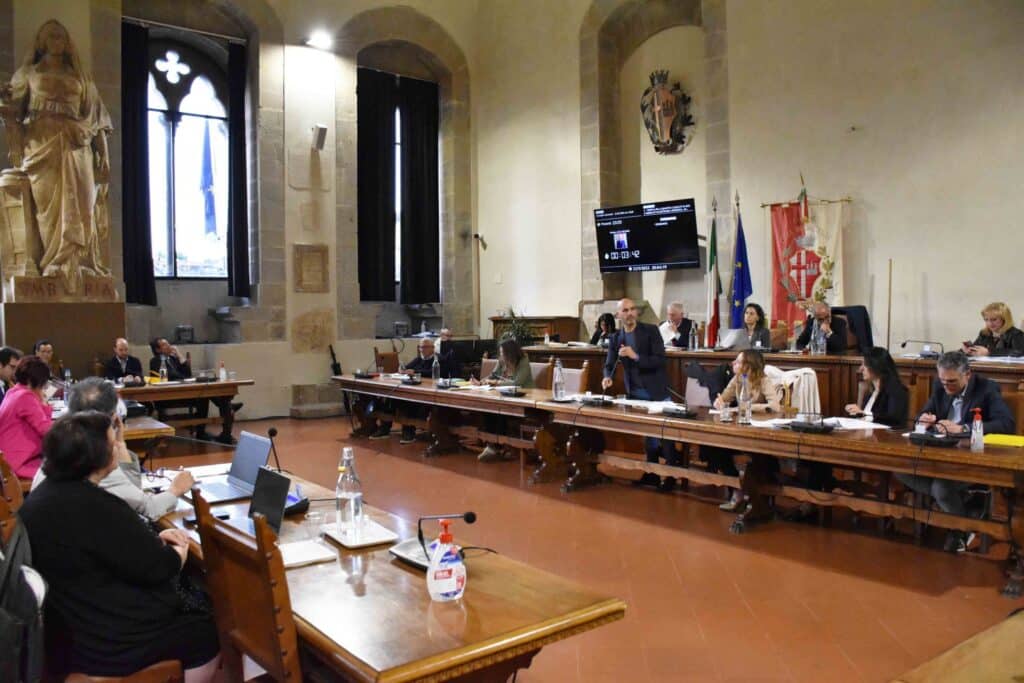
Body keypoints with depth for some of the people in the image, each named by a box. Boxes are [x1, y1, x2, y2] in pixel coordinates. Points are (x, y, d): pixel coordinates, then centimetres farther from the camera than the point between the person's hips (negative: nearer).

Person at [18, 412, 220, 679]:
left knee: (190, 607, 23)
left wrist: (155, 540, 1)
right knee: (208, 633, 7)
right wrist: (179, 550, -1)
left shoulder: (45, 494, 2)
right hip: (106, 642, -10)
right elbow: (157, 568, -22)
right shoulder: (94, 507, -29)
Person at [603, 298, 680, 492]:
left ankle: (671, 474, 10)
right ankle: (652, 473, 22)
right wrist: (607, 377, -19)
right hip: (635, 393, 4)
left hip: (656, 391, -4)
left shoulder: (651, 331, -9)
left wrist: (635, 356, -27)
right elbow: (609, 364, 3)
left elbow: (660, 360, -16)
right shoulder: (616, 338, 3)